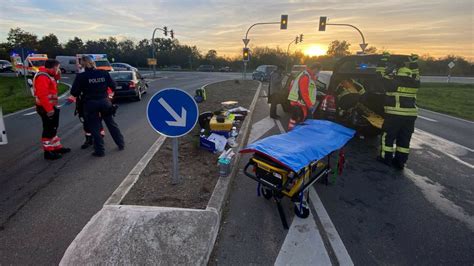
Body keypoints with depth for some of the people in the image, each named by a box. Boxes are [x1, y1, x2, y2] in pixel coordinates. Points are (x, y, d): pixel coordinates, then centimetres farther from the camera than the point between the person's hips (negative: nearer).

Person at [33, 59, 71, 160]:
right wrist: (49, 109, -29)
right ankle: (48, 152, 5)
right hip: (46, 108, -11)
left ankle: (57, 147, 30)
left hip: (51, 106, 11)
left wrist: (57, 74, 7)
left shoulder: (48, 75, 13)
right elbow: (42, 95, -27)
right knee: (48, 129, -4)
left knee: (53, 128, 18)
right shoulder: (42, 77, -19)